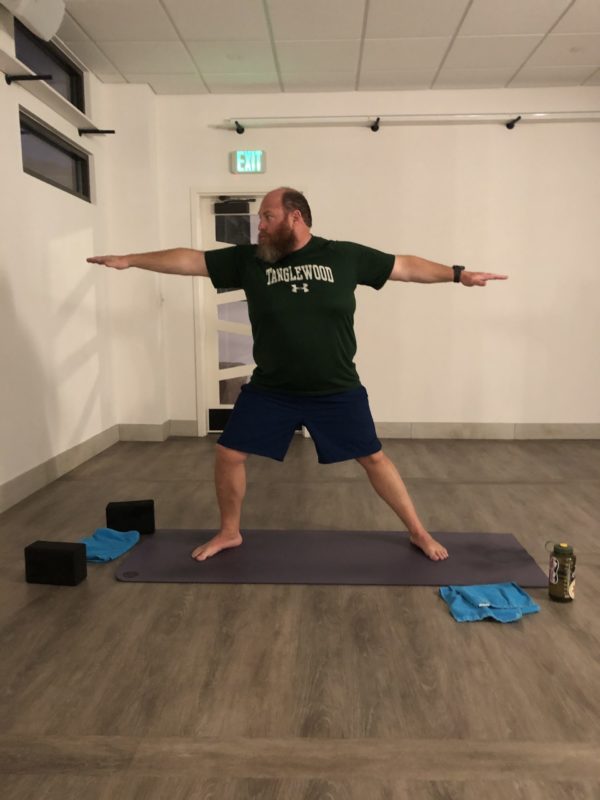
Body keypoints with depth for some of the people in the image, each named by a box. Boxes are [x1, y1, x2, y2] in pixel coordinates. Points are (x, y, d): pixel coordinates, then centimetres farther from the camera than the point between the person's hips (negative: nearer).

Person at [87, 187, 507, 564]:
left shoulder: (345, 256, -5)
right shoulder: (248, 259, -2)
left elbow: (406, 266, 3)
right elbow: (189, 260, 1)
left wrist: (459, 274, 2)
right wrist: (130, 260, 0)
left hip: (338, 390, -2)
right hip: (270, 390, 2)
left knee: (373, 457, 6)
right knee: (228, 455, 2)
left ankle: (419, 533, 24)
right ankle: (230, 532, 26)